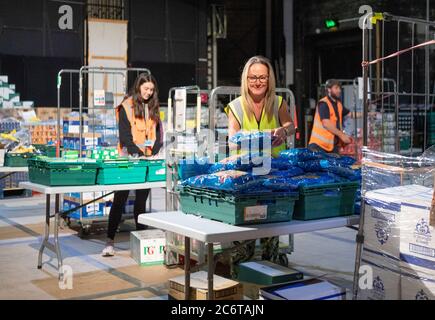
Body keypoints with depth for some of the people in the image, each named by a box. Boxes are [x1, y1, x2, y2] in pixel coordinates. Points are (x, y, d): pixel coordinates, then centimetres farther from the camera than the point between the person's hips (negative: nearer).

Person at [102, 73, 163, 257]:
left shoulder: (154, 108, 12)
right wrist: (138, 154, -19)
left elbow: (158, 133, 10)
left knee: (142, 199, 11)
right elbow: (124, 135, -10)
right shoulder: (126, 106, -4)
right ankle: (110, 241, -2)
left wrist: (153, 153, -6)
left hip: (148, 159, 5)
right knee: (120, 199, -4)